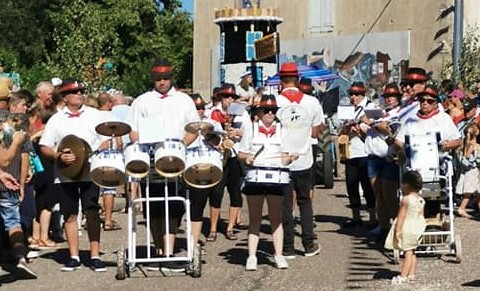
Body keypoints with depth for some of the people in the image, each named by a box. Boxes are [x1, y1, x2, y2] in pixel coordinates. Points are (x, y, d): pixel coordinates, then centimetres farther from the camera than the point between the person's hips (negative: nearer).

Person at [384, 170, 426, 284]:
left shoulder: (406, 199, -16)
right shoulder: (421, 199, 6)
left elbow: (401, 216, -17)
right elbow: (421, 216, 11)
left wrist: (397, 231, -16)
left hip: (406, 228, -7)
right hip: (417, 227, 7)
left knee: (408, 252, -7)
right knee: (412, 252, 13)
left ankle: (403, 276, -5)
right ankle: (411, 275, 16)